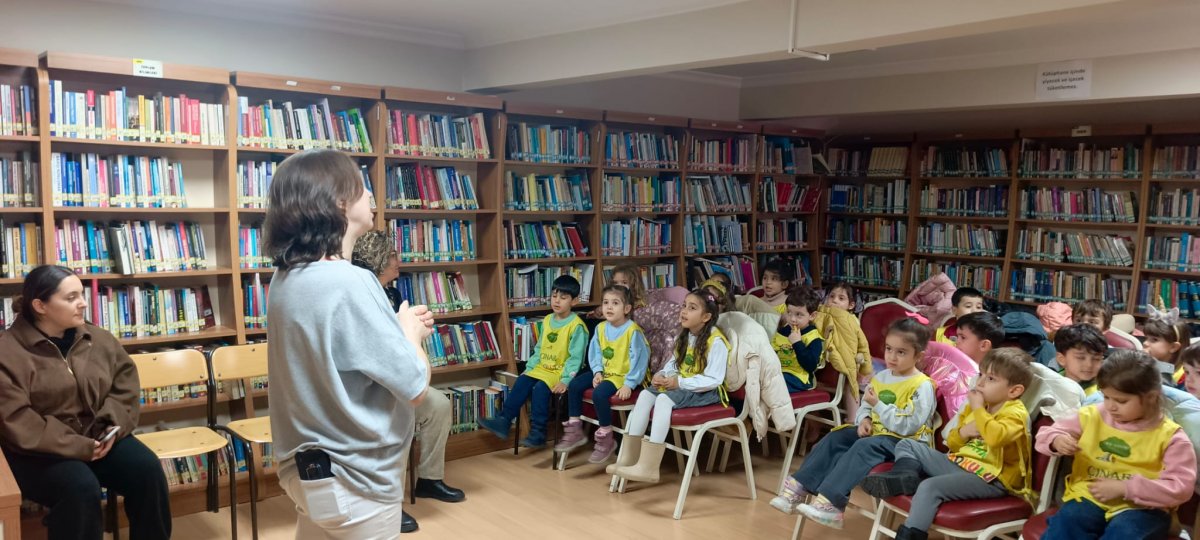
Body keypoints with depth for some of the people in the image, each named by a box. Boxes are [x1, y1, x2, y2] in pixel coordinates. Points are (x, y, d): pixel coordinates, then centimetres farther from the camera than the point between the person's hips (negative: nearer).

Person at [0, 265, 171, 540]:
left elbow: (125, 383, 10)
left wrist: (113, 426, -9)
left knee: (147, 468, -20)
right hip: (41, 450, -4)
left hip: (97, 436, 5)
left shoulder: (99, 339, 5)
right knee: (81, 487, -32)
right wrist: (78, 446, -22)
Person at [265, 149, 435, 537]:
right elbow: (415, 387, -23)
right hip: (356, 480, -8)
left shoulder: (287, 279, 2)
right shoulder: (349, 283, -26)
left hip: (307, 468, 9)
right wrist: (410, 332, -5)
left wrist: (397, 329, 9)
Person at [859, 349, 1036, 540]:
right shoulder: (973, 408, 13)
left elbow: (995, 437, -37)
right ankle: (905, 474, -21)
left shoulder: (1016, 413, -13)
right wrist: (962, 433, -4)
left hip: (989, 477, -9)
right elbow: (952, 444, 19)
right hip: (960, 463, 9)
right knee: (907, 445, 9)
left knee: (930, 487, -31)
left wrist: (978, 409, -21)